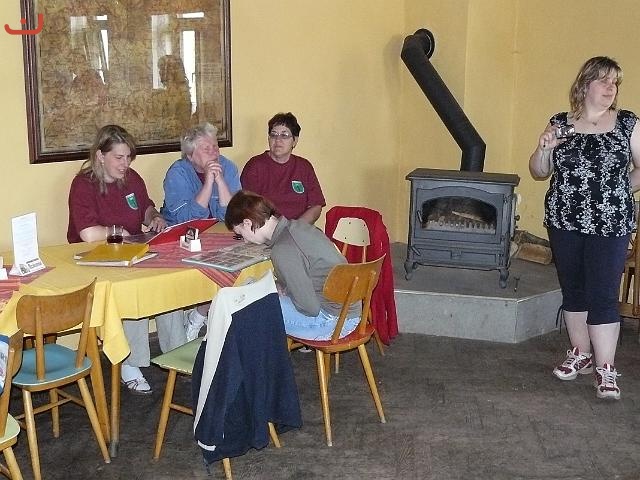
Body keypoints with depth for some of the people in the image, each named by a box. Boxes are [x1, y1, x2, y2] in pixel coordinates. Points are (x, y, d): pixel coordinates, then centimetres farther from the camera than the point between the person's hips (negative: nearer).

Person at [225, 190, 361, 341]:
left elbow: (310, 308, -21)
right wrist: (283, 287, 6)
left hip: (334, 320, -9)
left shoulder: (282, 251, -24)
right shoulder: (297, 225, 3)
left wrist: (281, 291, -4)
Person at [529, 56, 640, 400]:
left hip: (609, 226, -2)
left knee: (603, 296, -4)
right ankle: (581, 354, 29)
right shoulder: (560, 124, 3)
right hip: (564, 223, 3)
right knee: (573, 291, 13)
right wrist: (544, 148, -10)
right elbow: (539, 172, 7)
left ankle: (605, 369, 4)